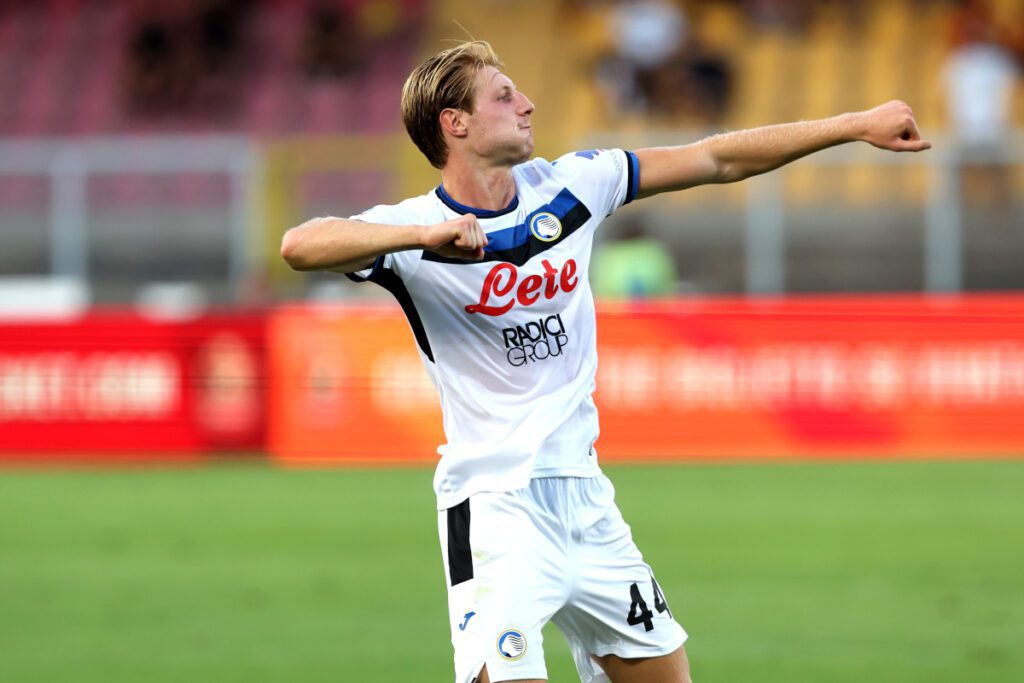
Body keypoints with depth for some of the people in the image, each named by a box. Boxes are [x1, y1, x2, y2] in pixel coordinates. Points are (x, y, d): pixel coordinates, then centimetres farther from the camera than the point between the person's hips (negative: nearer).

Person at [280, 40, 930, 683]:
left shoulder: (566, 187, 4)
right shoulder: (415, 227, -12)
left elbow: (717, 161, 10)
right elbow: (301, 245, -30)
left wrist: (856, 125, 9)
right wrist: (426, 234, -44)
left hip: (583, 494, 6)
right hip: (494, 504, -6)